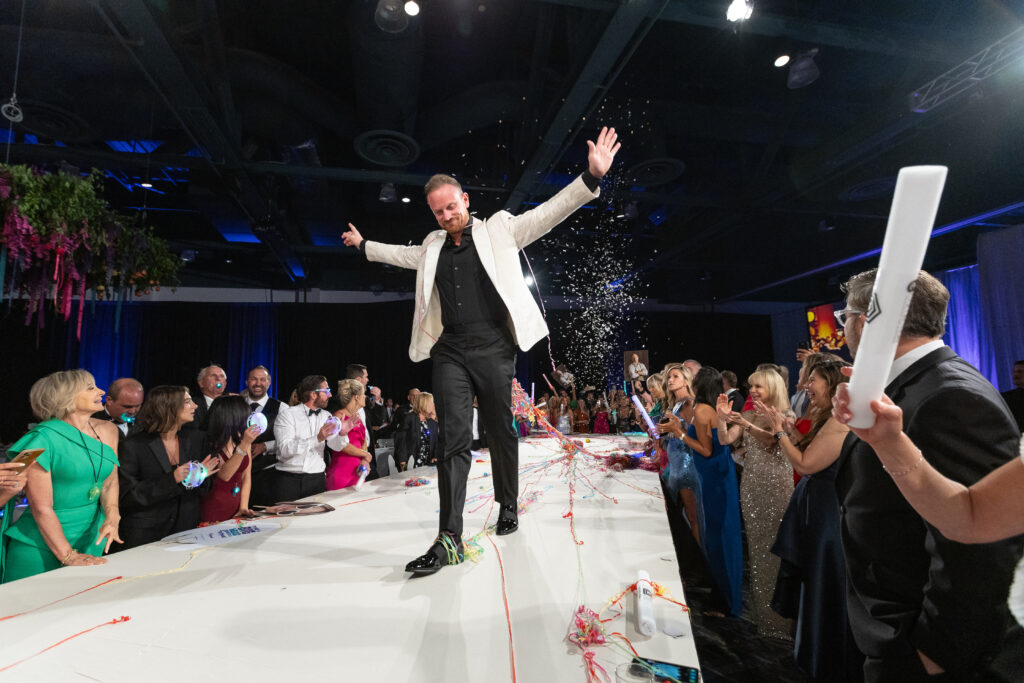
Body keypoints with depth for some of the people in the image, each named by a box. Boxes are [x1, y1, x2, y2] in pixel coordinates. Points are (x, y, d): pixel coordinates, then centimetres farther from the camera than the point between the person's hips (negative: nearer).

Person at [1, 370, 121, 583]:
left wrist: (112, 517, -12)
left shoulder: (107, 430, 2)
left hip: (91, 540, 5)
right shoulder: (41, 438, -16)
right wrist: (69, 556, -18)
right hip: (40, 548, -5)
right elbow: (41, 507, -17)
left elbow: (110, 480, 6)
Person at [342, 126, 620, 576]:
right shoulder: (432, 247, 18)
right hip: (450, 352, 3)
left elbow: (548, 213, -2)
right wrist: (363, 245, 48)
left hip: (493, 349, -2)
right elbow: (402, 254, 37)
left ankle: (508, 507, 30)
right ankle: (449, 539, -6)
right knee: (453, 440, -6)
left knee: (501, 433, 8)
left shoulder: (498, 230, 5)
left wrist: (592, 177, -11)